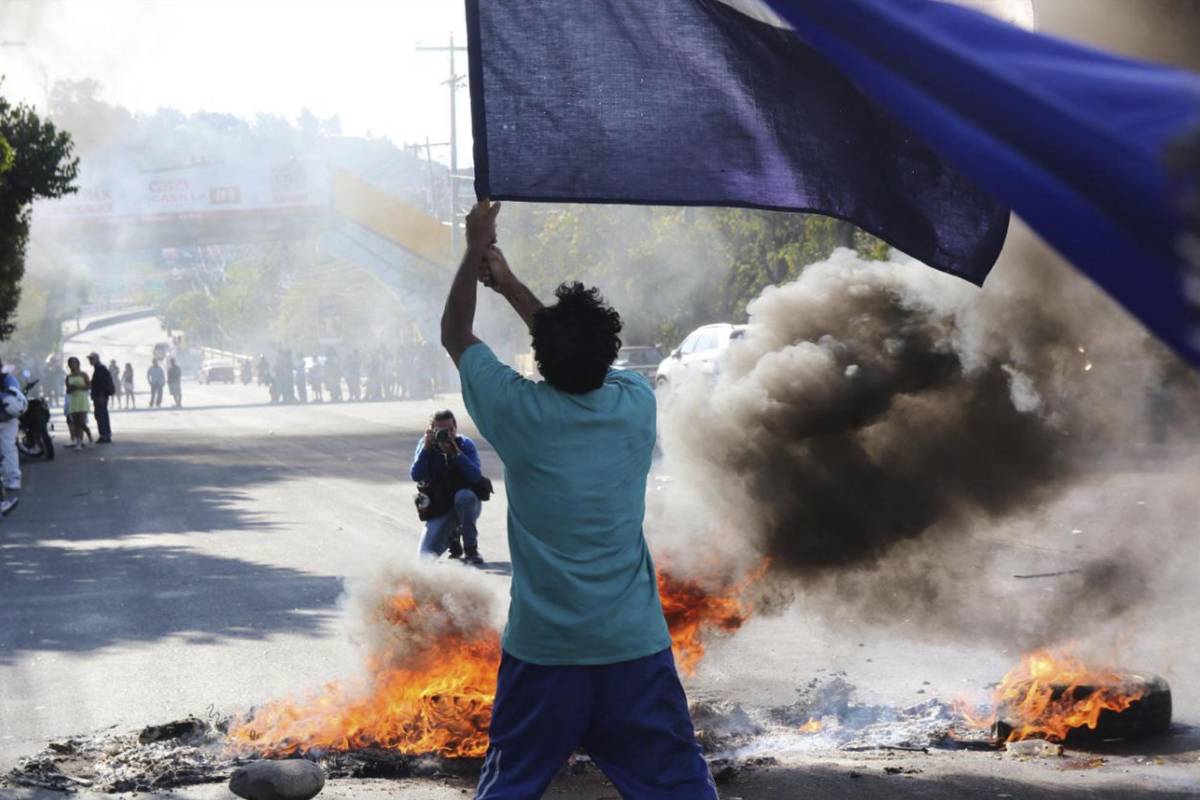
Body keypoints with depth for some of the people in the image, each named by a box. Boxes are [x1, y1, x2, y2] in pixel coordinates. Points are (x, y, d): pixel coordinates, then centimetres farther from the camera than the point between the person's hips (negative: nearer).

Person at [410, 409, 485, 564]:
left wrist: (455, 452, -31)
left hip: (467, 504, -2)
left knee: (463, 496, -39)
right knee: (426, 555, -14)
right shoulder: (425, 445, -5)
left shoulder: (466, 444, -10)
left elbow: (476, 476, -24)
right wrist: (426, 448, -25)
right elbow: (416, 476, -17)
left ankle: (471, 549, -22)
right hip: (439, 511, 2)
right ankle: (452, 535, 21)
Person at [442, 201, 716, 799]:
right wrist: (510, 285, 23)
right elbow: (589, 357, 19)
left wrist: (475, 254, 16)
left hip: (541, 653, -1)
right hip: (636, 648, 1)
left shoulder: (519, 413, -9)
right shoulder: (637, 406, -3)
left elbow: (455, 336, 8)